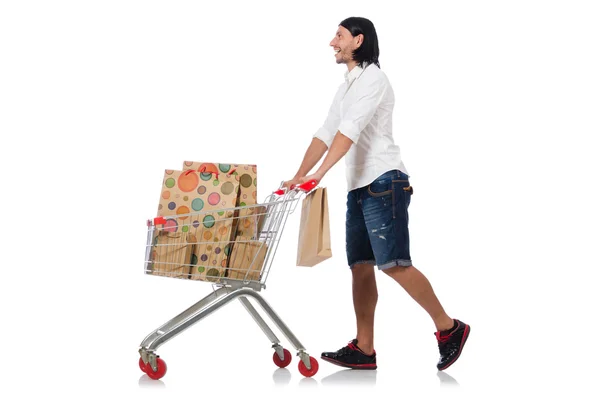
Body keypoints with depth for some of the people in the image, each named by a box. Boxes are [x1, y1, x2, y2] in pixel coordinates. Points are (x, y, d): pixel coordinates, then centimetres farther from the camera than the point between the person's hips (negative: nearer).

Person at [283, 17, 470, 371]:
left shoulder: (372, 78, -7)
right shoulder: (348, 86, 22)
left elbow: (350, 130, -21)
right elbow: (326, 133, 18)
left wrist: (320, 173, -30)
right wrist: (299, 176, 7)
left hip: (384, 182, -9)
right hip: (359, 187, 9)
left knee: (394, 264, -15)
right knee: (361, 266, 4)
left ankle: (450, 328, -5)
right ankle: (363, 350, 6)